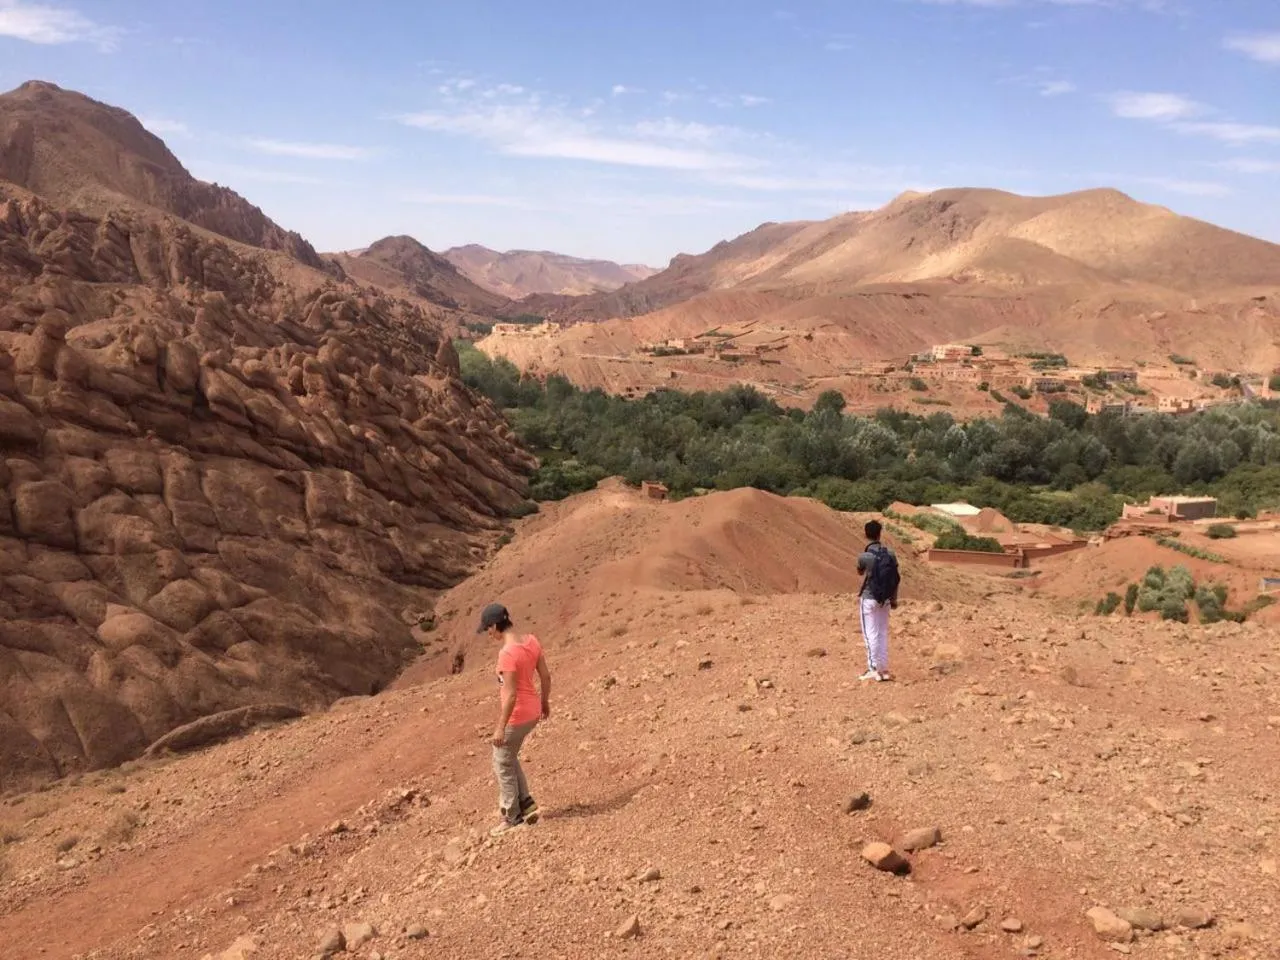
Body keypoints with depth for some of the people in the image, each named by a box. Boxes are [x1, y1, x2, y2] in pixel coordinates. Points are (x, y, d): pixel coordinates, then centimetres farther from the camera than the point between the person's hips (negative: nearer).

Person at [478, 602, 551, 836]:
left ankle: (513, 818, 24)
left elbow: (510, 695, -25)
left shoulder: (507, 654, -27)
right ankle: (526, 803, 28)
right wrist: (545, 702, 21)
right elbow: (545, 676, 6)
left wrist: (500, 727, -16)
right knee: (509, 758, 26)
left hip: (517, 715, -8)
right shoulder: (532, 641, -3)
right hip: (533, 711, 8)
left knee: (502, 765, 12)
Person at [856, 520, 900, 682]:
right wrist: (894, 599, 12)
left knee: (871, 634, 1)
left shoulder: (864, 556, -15)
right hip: (885, 600, 4)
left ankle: (874, 670, 0)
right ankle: (884, 669, 15)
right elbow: (896, 579, 2)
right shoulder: (890, 554, -4)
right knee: (883, 634, 12)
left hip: (869, 599, -4)